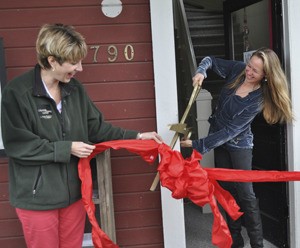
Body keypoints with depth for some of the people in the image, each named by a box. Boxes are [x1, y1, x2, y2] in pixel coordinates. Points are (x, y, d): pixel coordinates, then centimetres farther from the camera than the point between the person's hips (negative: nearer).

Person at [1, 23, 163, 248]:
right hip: (37, 197, -5)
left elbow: (96, 127, 9)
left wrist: (135, 136, 2)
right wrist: (66, 148, -17)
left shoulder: (74, 88, 1)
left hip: (74, 191, 5)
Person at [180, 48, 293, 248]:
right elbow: (210, 60, 6)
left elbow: (231, 130, -25)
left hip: (239, 144, -5)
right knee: (228, 190, 11)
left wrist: (198, 145, -25)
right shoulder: (238, 69, -10)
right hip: (219, 141, 5)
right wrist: (201, 71, -19)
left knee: (245, 193, -8)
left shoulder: (259, 99, -23)